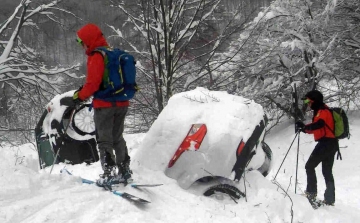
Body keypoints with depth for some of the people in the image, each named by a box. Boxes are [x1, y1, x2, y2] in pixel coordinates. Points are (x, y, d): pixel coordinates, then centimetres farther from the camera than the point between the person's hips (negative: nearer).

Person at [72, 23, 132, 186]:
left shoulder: (96, 57, -14)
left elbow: (93, 83, -22)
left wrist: (80, 96, -5)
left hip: (104, 104, -8)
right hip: (121, 103, 8)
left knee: (104, 140, 1)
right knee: (118, 137, 17)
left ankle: (109, 172, -2)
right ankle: (125, 171, 19)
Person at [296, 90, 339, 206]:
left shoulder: (323, 111, -11)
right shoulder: (320, 111, 20)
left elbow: (319, 124, -31)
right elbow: (317, 129, 25)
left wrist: (305, 127, -38)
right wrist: (305, 129, 11)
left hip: (325, 143, -10)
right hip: (331, 144, 10)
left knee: (309, 166, -5)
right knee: (327, 171, 10)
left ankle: (311, 192, -7)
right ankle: (330, 199, 11)